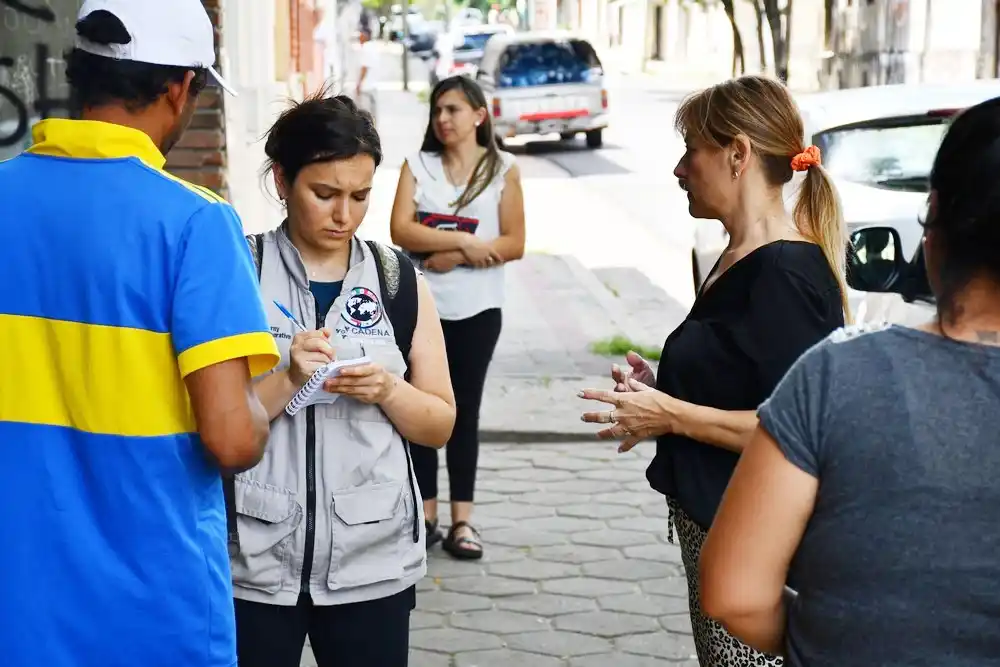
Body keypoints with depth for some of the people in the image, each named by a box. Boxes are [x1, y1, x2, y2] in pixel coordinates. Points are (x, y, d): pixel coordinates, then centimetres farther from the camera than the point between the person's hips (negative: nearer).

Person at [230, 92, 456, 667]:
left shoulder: (400, 282, 3)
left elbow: (440, 425, 7)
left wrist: (387, 390, -11)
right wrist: (288, 379, -20)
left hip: (373, 561, 2)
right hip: (256, 561, -2)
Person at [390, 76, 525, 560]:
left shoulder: (502, 170, 1)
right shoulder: (417, 165, 3)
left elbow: (514, 244, -6)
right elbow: (401, 231, -9)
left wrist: (453, 257, -15)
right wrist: (464, 241, -16)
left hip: (476, 310, -1)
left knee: (465, 411, 7)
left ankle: (462, 520, 13)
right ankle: (425, 516, 15)